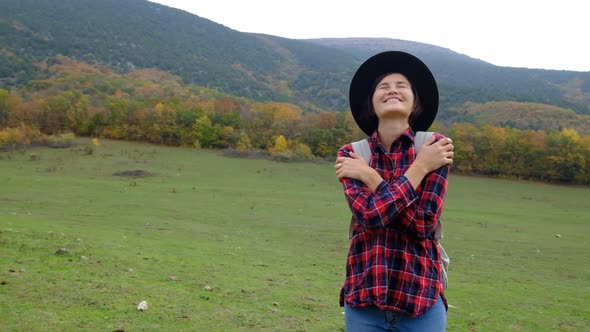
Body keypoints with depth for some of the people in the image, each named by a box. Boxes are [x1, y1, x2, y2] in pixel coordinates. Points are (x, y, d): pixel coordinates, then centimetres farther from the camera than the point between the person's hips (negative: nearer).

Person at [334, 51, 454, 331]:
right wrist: (419, 168, -11)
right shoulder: (350, 155, 0)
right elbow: (369, 215, -16)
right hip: (363, 297, 1)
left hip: (421, 298, -1)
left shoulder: (435, 147, -3)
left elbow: (424, 222, -13)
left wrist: (370, 176, -13)